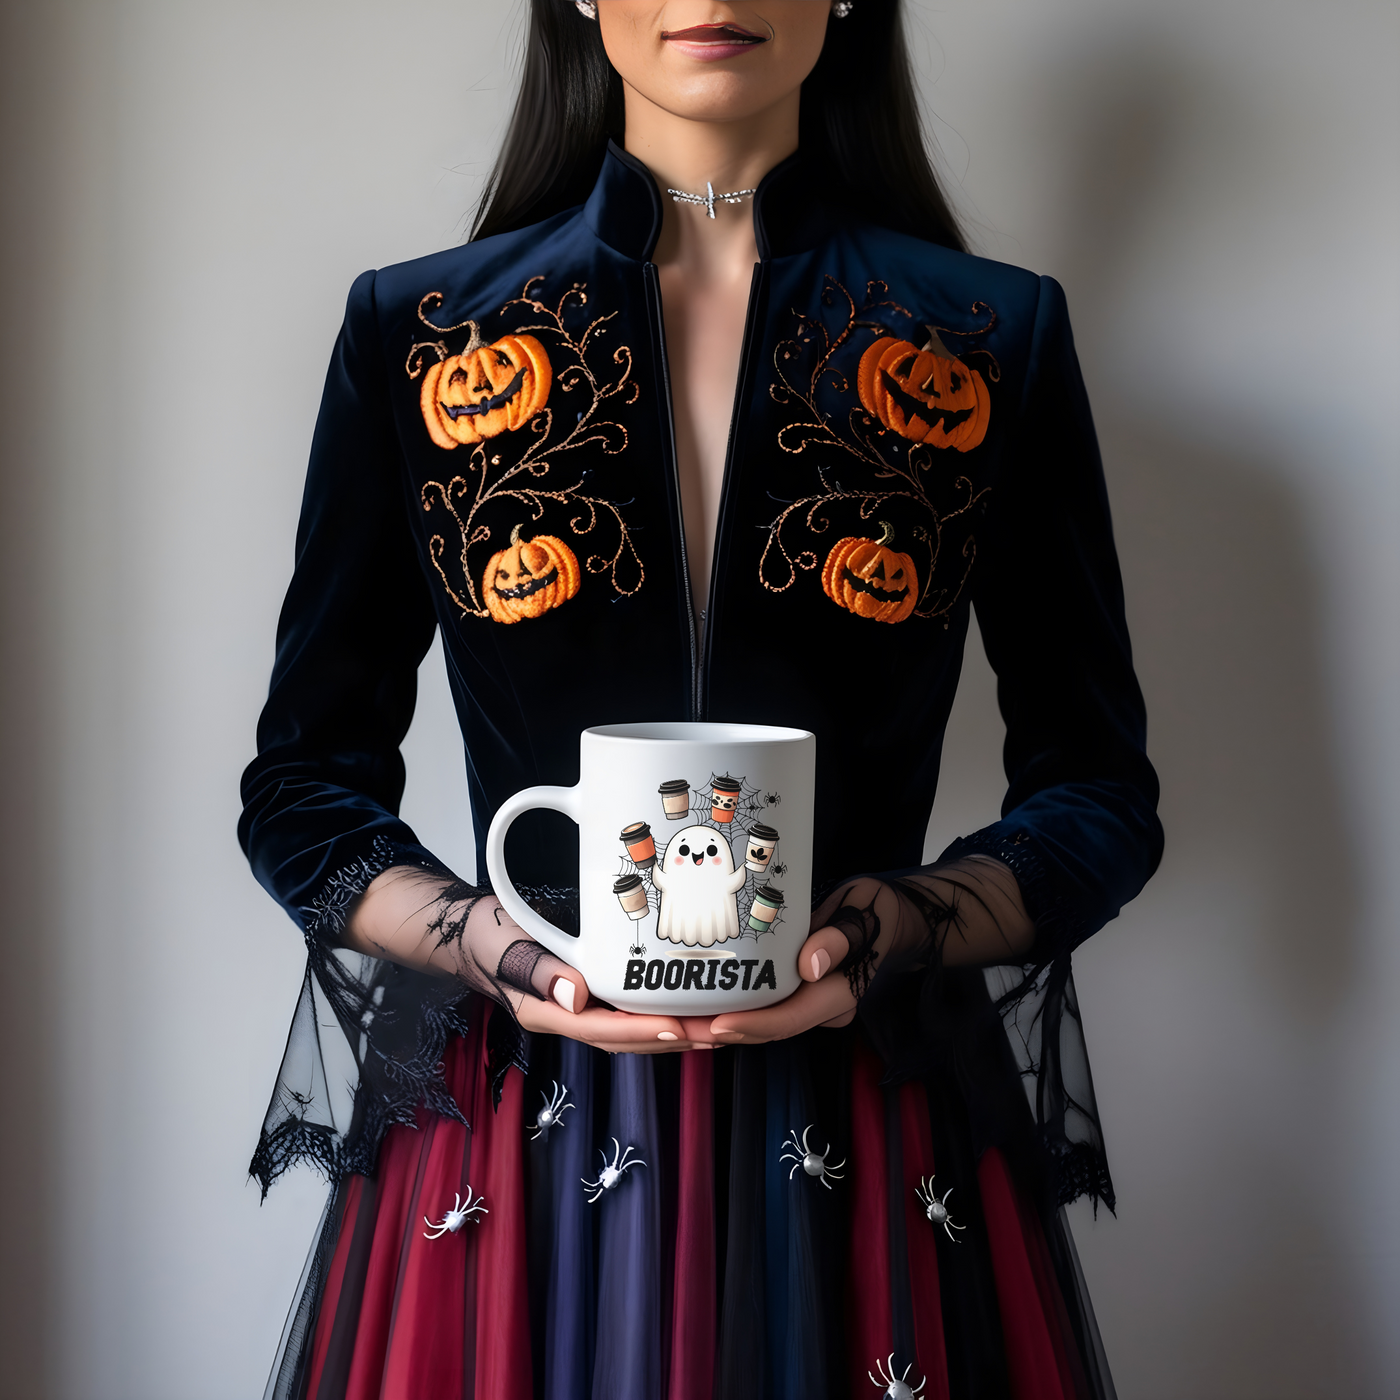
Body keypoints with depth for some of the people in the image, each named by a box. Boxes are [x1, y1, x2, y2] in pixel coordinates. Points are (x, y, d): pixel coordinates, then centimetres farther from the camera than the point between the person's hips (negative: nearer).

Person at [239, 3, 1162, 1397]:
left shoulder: (997, 340, 3)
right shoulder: (414, 331, 4)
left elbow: (1099, 791, 5)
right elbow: (301, 786, 6)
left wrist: (909, 925, -14)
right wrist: (476, 938, -13)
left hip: (874, 1146, 0)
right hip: (515, 1139, 0)